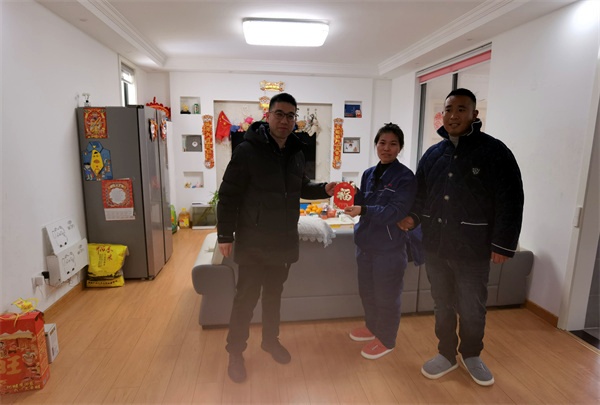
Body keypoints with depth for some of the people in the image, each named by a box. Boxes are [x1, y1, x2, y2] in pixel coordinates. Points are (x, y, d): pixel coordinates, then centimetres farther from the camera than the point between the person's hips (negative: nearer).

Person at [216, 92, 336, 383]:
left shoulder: (296, 153, 4)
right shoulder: (248, 150, -15)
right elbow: (229, 195, -14)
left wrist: (323, 189, -1)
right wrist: (225, 235, -14)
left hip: (285, 240, 6)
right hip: (253, 242, -5)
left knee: (274, 294, 21)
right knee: (246, 298, 7)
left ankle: (271, 340, 41)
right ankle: (236, 352, 27)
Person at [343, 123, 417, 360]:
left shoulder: (405, 177, -12)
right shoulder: (368, 174, 7)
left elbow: (396, 212, -21)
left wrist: (363, 211, -31)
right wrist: (352, 196, -9)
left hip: (390, 247, -6)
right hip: (365, 243, 7)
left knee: (387, 296, 8)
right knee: (366, 291, 20)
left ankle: (386, 340, 29)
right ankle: (372, 327, 43)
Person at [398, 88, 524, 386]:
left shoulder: (494, 151, -7)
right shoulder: (432, 154, 7)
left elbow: (510, 202, -9)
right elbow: (420, 194, 15)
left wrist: (503, 244, -12)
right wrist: (413, 216, -4)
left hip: (473, 249, -4)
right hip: (434, 246, 4)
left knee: (472, 309, 14)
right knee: (442, 305, 17)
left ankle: (471, 355, 39)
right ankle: (447, 355, 37)